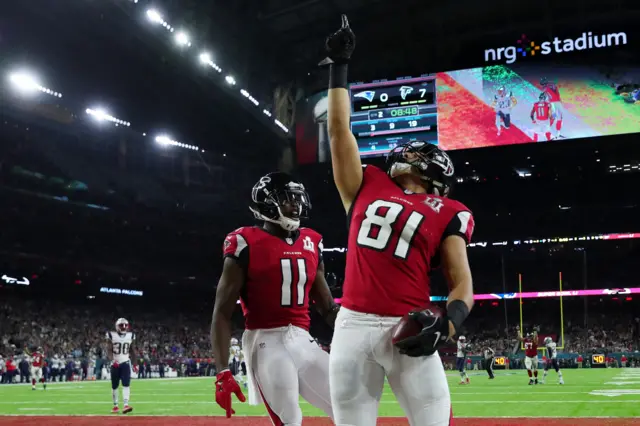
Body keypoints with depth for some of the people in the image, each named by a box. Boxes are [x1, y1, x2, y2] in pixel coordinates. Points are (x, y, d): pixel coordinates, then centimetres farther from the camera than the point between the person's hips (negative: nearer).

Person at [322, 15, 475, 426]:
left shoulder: (447, 213, 9)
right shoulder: (369, 187, 17)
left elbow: (463, 284, 3)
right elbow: (339, 129, 20)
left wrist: (445, 325, -17)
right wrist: (339, 67, 25)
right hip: (353, 326, 3)